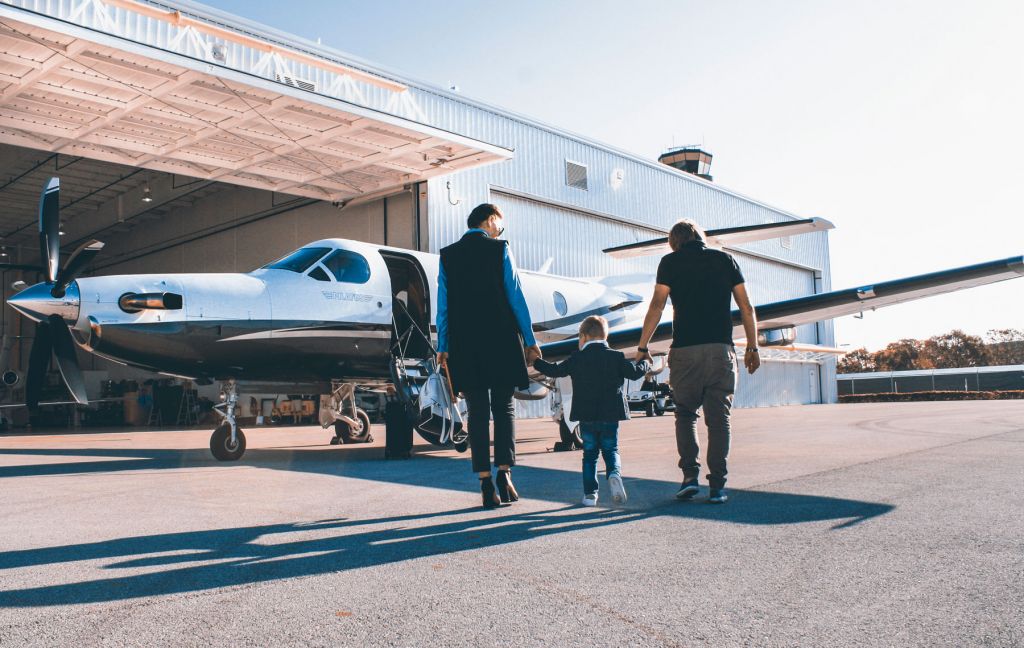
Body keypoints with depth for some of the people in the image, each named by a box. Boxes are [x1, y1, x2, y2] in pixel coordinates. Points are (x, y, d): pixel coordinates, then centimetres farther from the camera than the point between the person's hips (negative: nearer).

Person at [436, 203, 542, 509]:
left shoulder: (447, 256, 8)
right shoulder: (499, 249, 0)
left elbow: (443, 306, 6)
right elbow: (516, 298, -2)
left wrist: (443, 346, 10)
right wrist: (530, 339, 2)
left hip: (465, 346, 2)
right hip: (501, 341, -2)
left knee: (477, 413, 4)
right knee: (504, 408, 7)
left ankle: (486, 484, 2)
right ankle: (504, 472, -5)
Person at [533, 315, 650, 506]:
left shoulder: (576, 359, -2)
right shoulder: (616, 357, -2)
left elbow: (555, 371, 5)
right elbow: (634, 373, 2)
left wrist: (535, 362, 22)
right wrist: (645, 363, 24)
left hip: (586, 417, 0)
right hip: (610, 416, 0)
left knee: (589, 453, 10)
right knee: (611, 450, 12)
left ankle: (590, 493, 6)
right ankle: (614, 474, -17)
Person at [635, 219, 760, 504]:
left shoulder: (671, 261, 5)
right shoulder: (725, 259, 12)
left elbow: (657, 305, -2)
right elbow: (746, 307, 9)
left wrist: (642, 346, 2)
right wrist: (752, 347, 15)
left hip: (685, 350, -1)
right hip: (721, 349, 2)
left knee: (685, 414, 12)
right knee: (719, 417, 5)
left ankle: (690, 475, 0)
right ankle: (717, 486, 4)